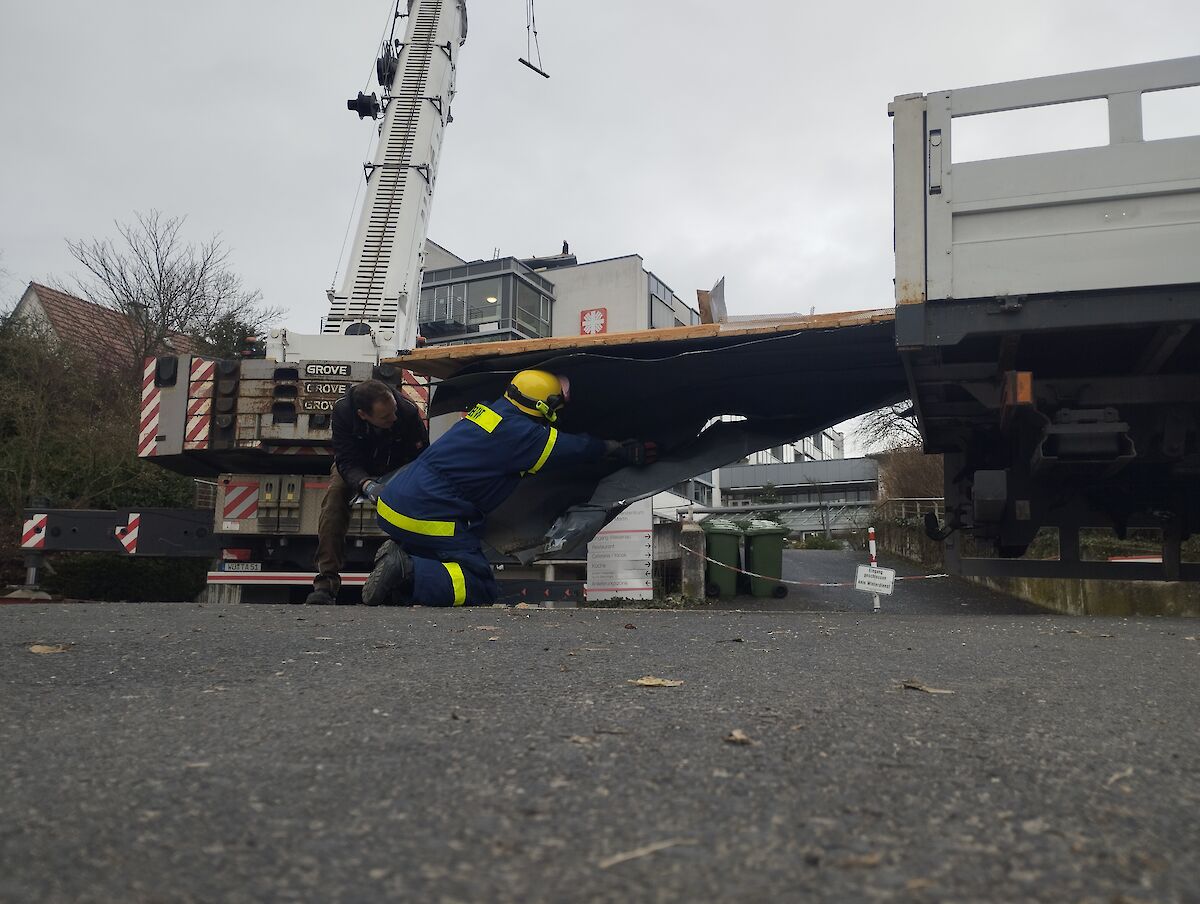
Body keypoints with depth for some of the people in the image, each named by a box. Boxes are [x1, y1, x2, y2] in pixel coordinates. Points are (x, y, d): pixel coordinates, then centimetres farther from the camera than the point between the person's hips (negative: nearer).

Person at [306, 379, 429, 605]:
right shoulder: (342, 410, -33)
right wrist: (366, 485, -54)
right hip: (354, 466, 0)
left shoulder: (408, 411, -34)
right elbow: (347, 461, -33)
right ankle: (327, 581, -26)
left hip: (396, 467, 0)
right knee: (334, 497, -29)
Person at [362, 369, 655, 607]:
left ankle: (401, 555, 2)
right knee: (482, 590, -4)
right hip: (427, 517, -9)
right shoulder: (520, 433, -13)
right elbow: (578, 448, 0)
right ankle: (407, 572, -19)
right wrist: (622, 449, 19)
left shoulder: (488, 410, 13)